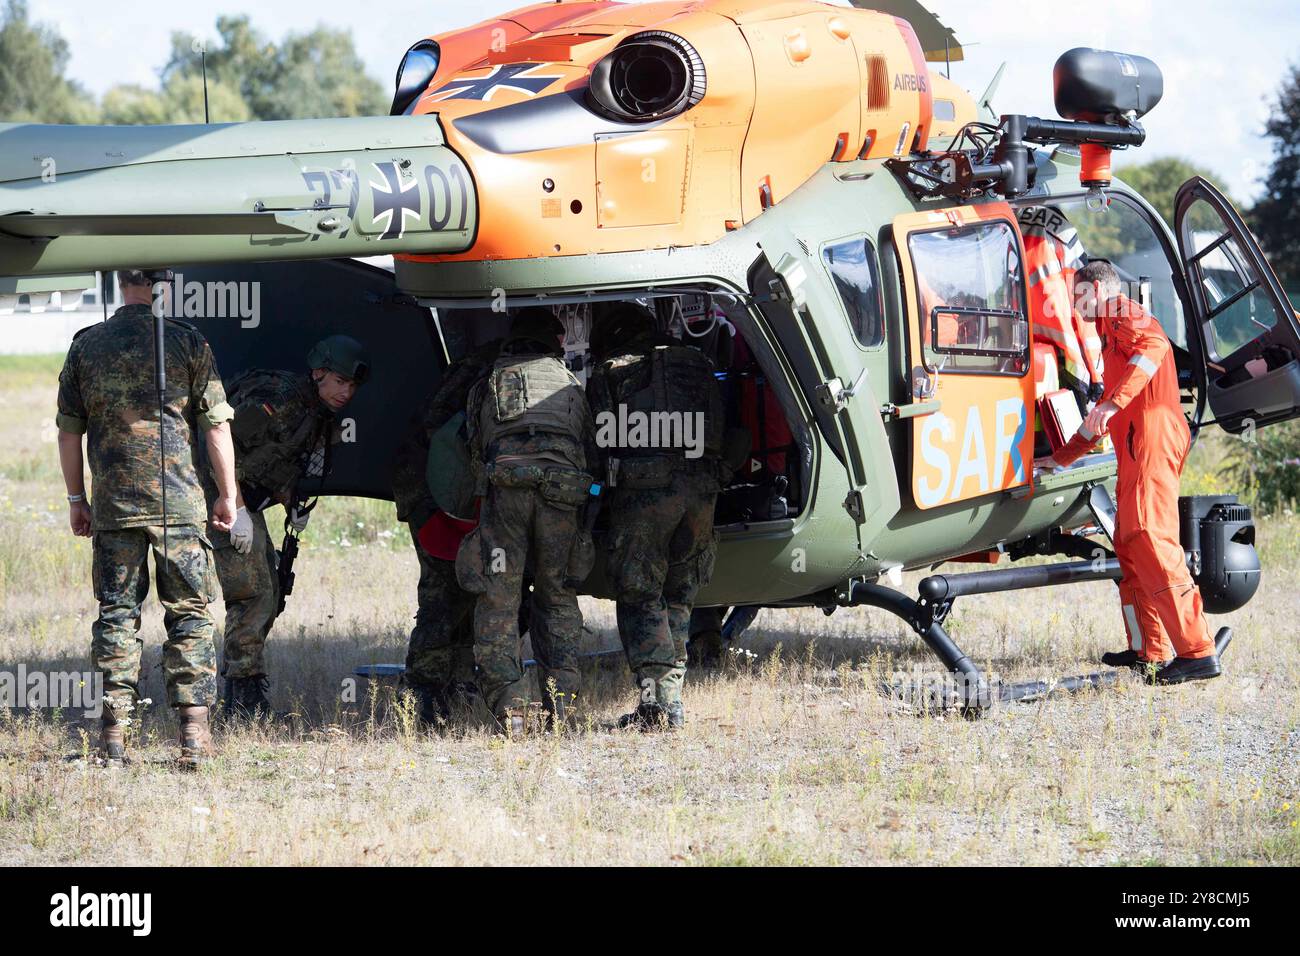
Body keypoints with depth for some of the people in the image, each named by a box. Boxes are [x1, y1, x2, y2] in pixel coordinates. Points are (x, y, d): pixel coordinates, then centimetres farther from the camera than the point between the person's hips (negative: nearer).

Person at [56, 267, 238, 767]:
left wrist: (76, 498, 18)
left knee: (117, 613, 7)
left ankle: (114, 732, 2)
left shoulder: (86, 346, 5)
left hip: (112, 502, 2)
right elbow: (216, 426, -2)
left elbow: (68, 431, 8)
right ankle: (194, 733, -1)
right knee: (189, 613, 4)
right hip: (179, 501, -2)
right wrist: (227, 493, 7)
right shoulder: (187, 342, -3)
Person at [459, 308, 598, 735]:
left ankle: (508, 704, -11)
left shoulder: (487, 384, 26)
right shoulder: (570, 385, 27)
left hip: (505, 482, -1)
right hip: (563, 489, 1)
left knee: (498, 600, 2)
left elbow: (475, 455, 26)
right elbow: (593, 455, 26)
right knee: (558, 598, 12)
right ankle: (560, 700, -1)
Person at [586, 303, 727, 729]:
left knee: (639, 597, 0)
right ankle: (672, 699, 8)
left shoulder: (607, 374, 12)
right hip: (702, 485, 4)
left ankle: (657, 696, -16)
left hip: (643, 486, -4)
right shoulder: (697, 363, 25)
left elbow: (602, 440, 3)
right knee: (677, 597, 14)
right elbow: (718, 432, 21)